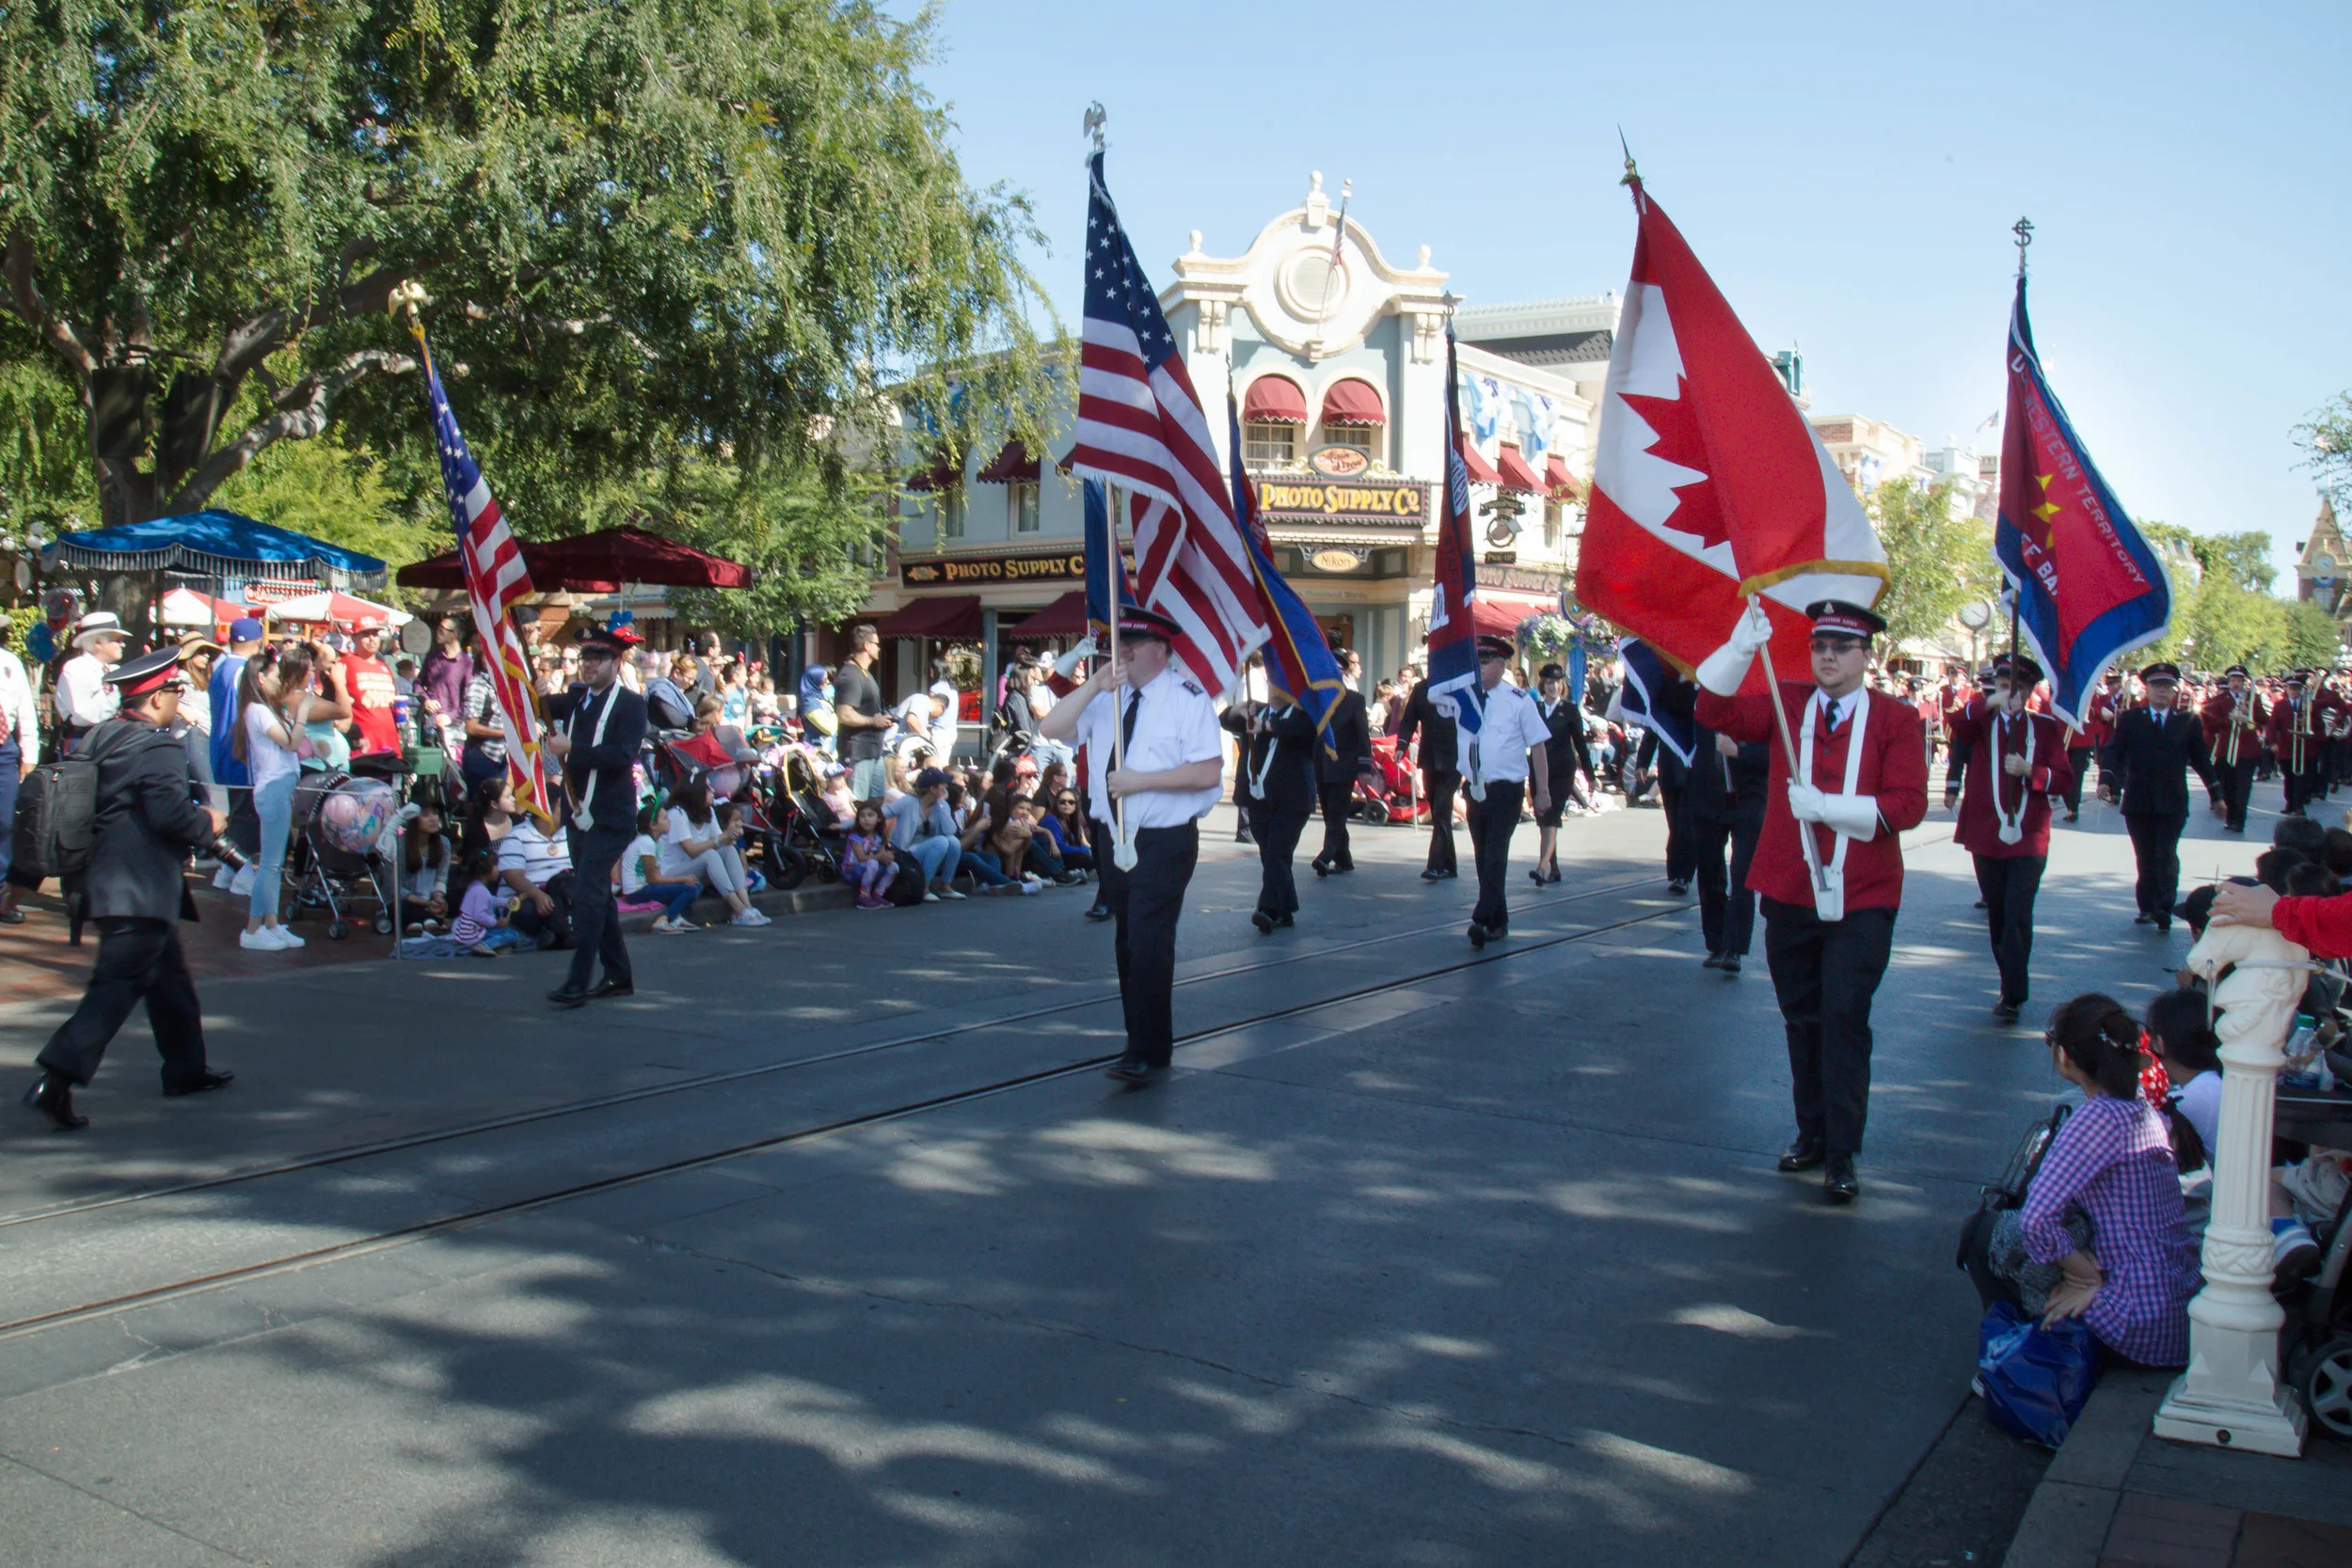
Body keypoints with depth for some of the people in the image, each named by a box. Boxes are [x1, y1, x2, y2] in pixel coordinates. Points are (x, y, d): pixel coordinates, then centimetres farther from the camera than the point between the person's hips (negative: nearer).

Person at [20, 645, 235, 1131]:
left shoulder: (98, 738, 13)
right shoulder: (158, 747, -15)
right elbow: (170, 813, -24)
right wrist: (208, 824, -5)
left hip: (106, 880, 10)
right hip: (142, 888, -10)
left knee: (169, 974, 19)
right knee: (120, 983, -9)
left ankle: (186, 1067, 29)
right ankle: (57, 1078, -15)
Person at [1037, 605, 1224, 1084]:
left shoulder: (1187, 697, -7)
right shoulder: (1106, 697, 11)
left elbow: (1208, 772, -16)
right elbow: (1050, 729, -1)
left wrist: (1140, 780, -20)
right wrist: (1094, 685, -11)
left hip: (1165, 842, -7)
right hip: (1116, 840, 7)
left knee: (1149, 945, -12)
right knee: (1128, 945, 13)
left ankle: (1146, 1054, -6)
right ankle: (1146, 1043, 24)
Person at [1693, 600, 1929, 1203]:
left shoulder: (1896, 719, -1)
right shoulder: (1787, 704, 6)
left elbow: (1908, 805, -10)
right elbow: (1714, 710, -6)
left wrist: (1827, 806, -19)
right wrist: (1741, 648, -19)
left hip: (1861, 903, -3)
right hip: (1789, 895, 3)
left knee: (1844, 1020, -6)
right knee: (1802, 1020, 12)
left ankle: (1842, 1155, 2)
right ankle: (1812, 1134, 26)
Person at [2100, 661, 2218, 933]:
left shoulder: (2188, 722, 7)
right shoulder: (2130, 718, 7)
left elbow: (2201, 759, 11)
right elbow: (2114, 751, -1)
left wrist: (2216, 793, 13)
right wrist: (2106, 779, -17)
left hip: (2172, 803, -1)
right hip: (2138, 802, 1)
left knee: (2166, 855, -9)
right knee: (2145, 857, 8)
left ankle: (2164, 908, -11)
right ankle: (2147, 907, 17)